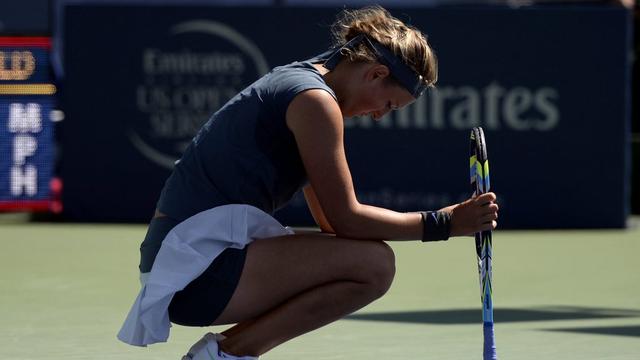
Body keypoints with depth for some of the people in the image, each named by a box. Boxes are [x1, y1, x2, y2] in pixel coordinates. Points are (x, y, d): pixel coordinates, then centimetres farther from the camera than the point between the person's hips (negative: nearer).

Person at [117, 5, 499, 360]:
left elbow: (330, 218, 22)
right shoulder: (314, 100, -11)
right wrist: (443, 223, -7)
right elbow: (345, 219, -13)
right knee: (374, 263, -18)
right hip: (201, 266, -10)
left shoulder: (295, 79, 19)